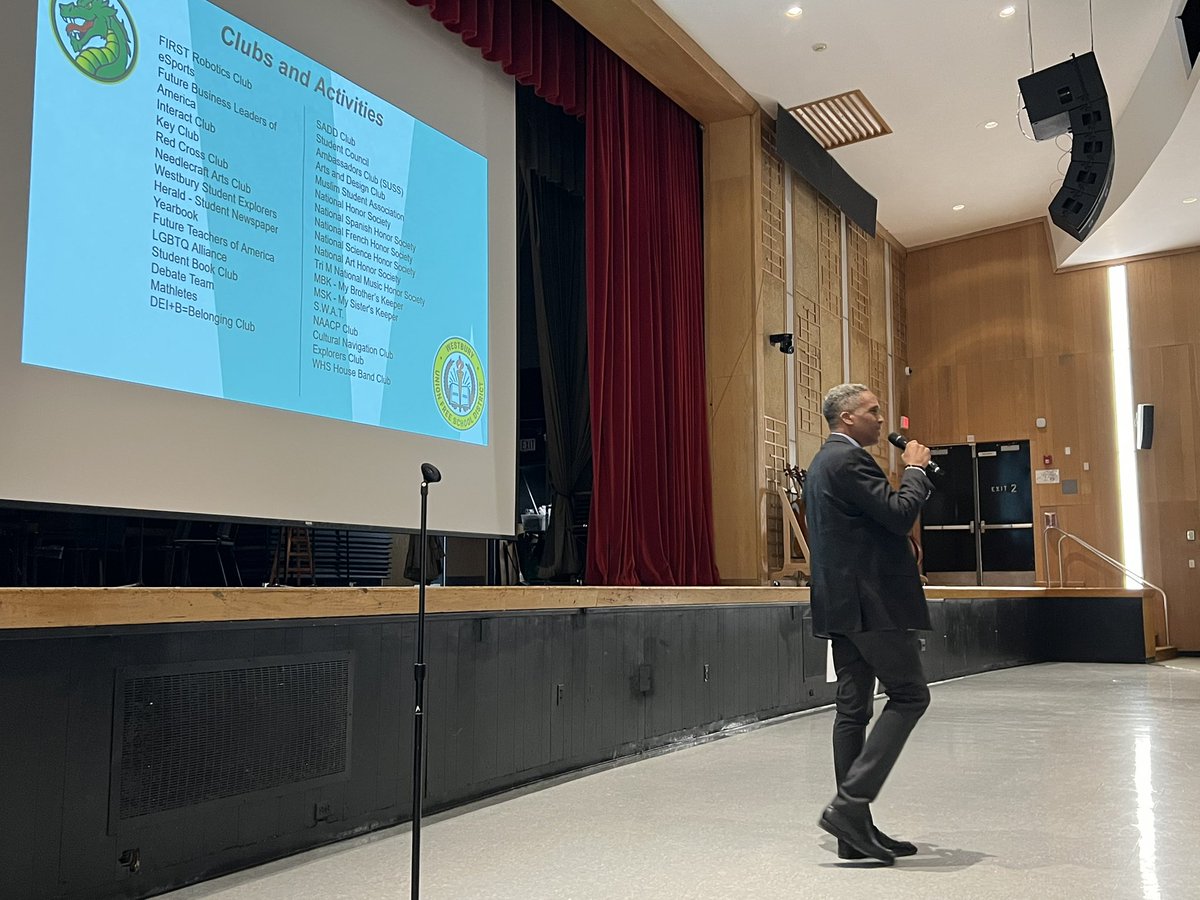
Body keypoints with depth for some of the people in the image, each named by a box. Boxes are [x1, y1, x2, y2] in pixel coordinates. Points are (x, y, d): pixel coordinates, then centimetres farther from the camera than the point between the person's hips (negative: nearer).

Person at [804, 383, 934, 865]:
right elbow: (899, 514, -18)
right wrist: (915, 468, -4)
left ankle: (854, 832, 11)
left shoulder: (824, 461, 20)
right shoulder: (849, 459, -13)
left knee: (853, 708, 8)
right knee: (910, 695, -5)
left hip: (843, 603, 10)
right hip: (870, 600, -10)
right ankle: (850, 804, -11)